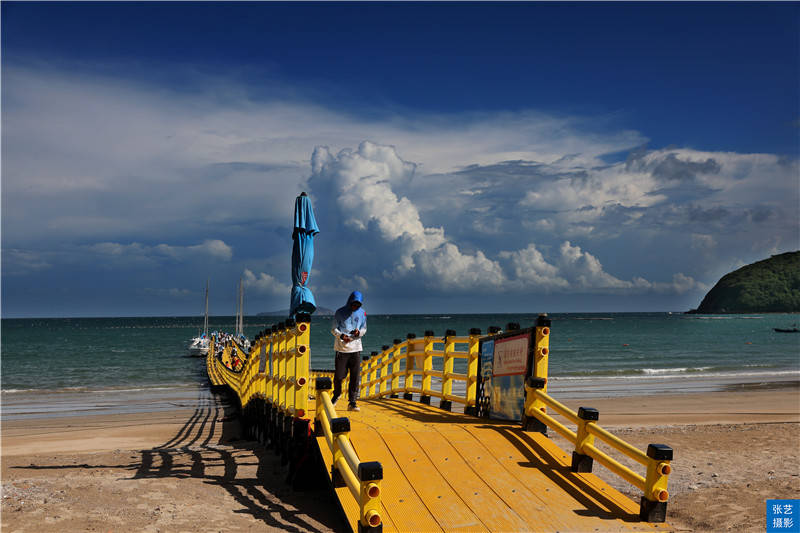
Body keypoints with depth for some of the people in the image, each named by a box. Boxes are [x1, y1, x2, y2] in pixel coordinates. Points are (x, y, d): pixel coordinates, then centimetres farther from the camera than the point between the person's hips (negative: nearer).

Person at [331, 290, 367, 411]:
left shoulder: (362, 313, 8)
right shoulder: (340, 312, 0)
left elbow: (364, 329, 14)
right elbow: (334, 329, 0)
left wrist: (359, 332, -9)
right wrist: (341, 335, -20)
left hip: (356, 348, 2)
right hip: (341, 348, -2)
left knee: (355, 377, -3)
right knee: (339, 375, -1)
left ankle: (352, 402, 4)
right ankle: (337, 394, 28)